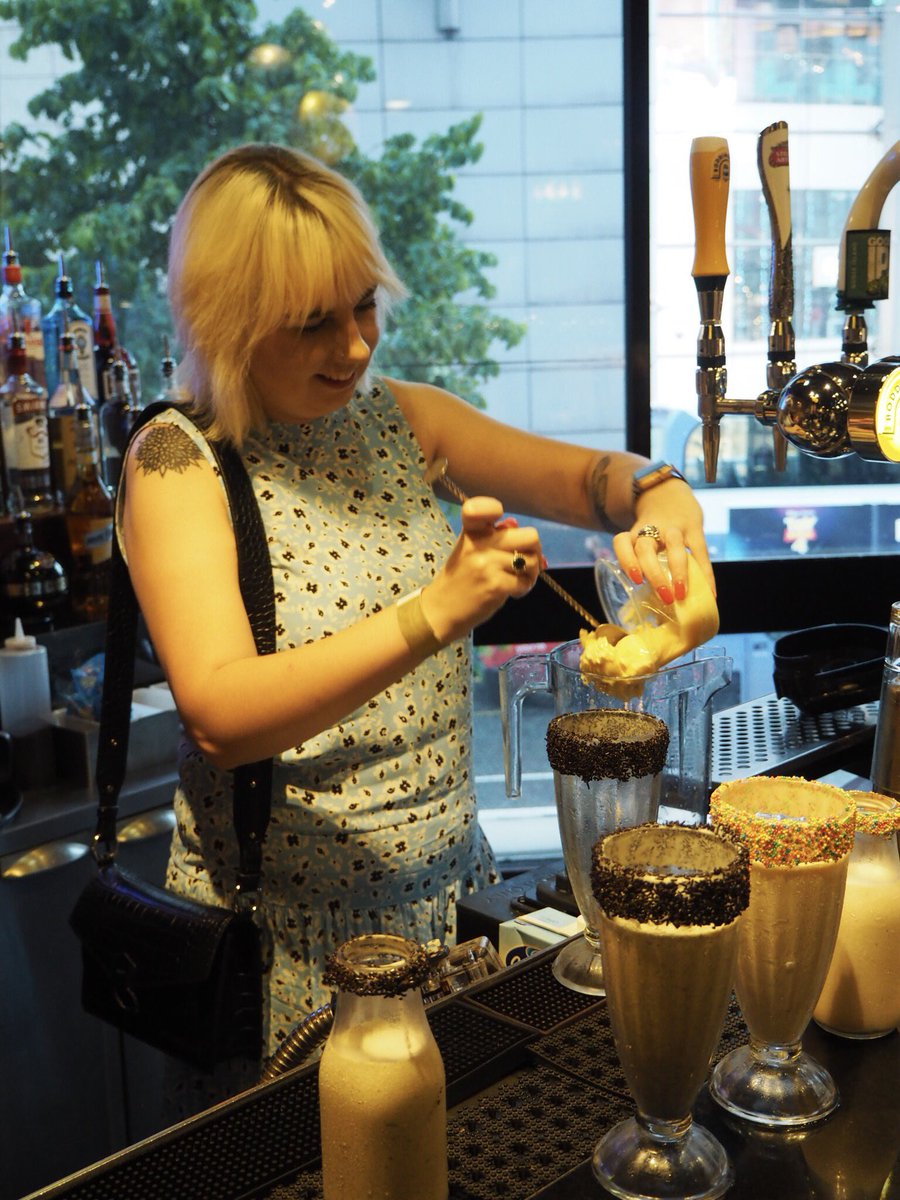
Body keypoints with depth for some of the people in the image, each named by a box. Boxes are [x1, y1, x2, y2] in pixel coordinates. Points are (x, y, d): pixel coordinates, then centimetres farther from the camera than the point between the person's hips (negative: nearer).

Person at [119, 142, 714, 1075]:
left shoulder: (397, 418, 3)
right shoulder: (179, 460, -12)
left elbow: (589, 478, 6)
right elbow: (219, 714, -25)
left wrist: (658, 494, -17)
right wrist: (435, 613, -35)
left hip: (449, 887, 5)